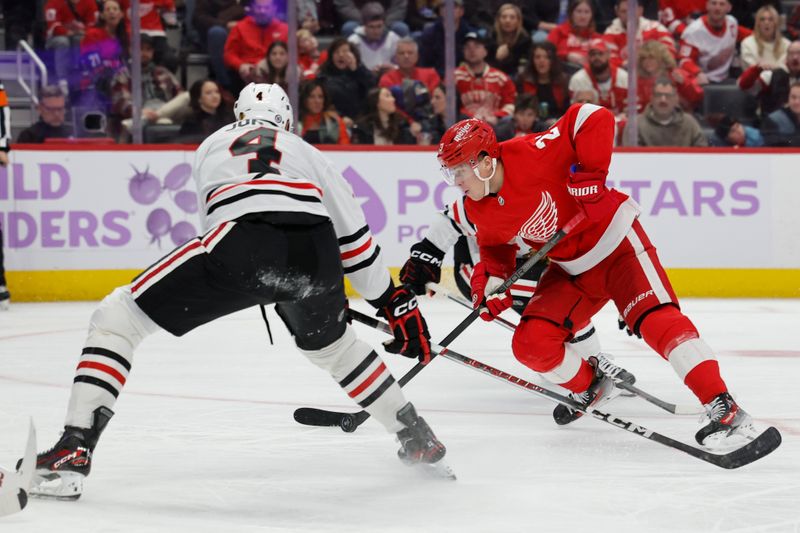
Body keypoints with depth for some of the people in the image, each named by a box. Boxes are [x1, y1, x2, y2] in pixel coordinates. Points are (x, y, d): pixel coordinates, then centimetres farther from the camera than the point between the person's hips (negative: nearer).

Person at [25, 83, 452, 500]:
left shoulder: (212, 146, 35)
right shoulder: (305, 151, 35)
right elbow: (352, 234, 34)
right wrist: (393, 301, 43)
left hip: (241, 245, -3)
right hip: (315, 251, 3)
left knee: (117, 318, 8)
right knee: (330, 342, 36)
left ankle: (73, 453, -8)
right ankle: (419, 440, 40)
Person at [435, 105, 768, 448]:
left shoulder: (530, 155, -28)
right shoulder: (478, 211, -7)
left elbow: (595, 118, -28)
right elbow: (496, 246, 12)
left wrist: (589, 173, -34)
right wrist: (490, 282, -7)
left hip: (616, 241, -7)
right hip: (571, 271, 7)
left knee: (657, 320, -24)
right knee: (531, 344, -8)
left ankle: (725, 409, -27)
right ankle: (589, 387, 22)